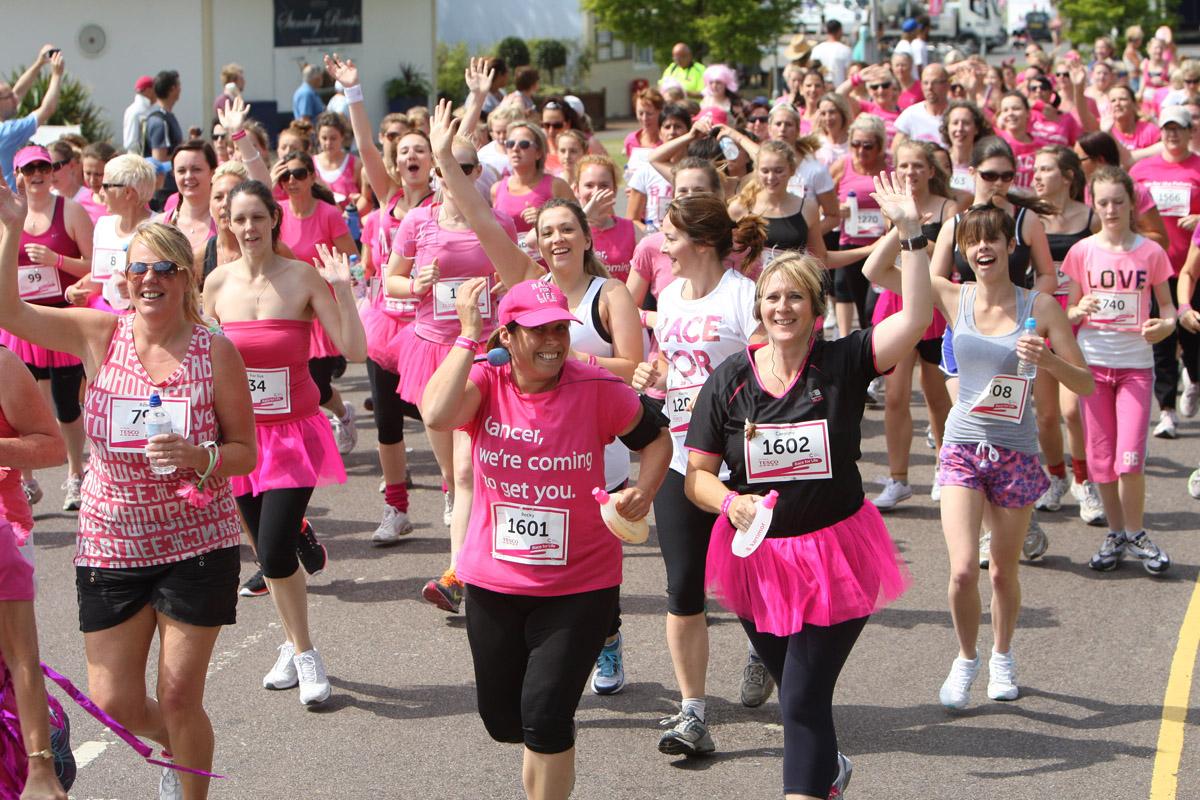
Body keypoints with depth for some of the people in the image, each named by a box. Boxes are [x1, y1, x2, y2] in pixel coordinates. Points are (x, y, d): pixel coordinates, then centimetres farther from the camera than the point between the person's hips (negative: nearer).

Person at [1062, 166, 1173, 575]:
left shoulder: (1150, 252, -1)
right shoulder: (1082, 251, 0)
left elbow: (1166, 304, 8)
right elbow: (1068, 312, 4)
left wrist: (1166, 323, -14)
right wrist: (1081, 311, -18)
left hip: (1136, 364, -1)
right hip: (1093, 361, 2)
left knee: (1129, 459, -10)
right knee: (1101, 458, 6)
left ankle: (1135, 534, 10)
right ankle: (1116, 534, 23)